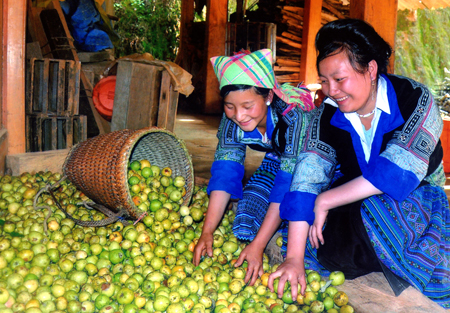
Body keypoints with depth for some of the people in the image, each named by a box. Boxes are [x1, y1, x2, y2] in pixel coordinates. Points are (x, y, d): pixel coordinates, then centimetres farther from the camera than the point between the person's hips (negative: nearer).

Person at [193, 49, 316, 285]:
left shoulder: (294, 118, -38)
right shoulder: (231, 120, -22)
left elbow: (287, 185, -38)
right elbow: (224, 174, -21)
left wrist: (258, 245, -39)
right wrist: (207, 233, -28)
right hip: (277, 161, 5)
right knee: (246, 221, -13)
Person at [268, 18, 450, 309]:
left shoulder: (415, 100, -19)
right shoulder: (327, 115, -8)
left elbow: (399, 173, -31)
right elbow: (308, 177, -19)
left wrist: (325, 201, -28)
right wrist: (294, 259, -27)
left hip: (419, 199, -3)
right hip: (357, 205, 4)